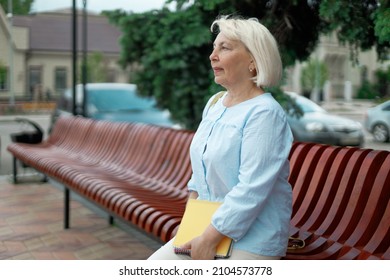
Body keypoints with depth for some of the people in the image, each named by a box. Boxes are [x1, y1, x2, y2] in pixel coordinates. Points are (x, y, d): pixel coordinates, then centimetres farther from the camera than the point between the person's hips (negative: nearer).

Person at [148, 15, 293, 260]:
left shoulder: (264, 113, -19)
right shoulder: (214, 104, 9)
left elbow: (251, 190, -26)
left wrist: (209, 239, -23)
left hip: (251, 239, -8)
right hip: (209, 224, 8)